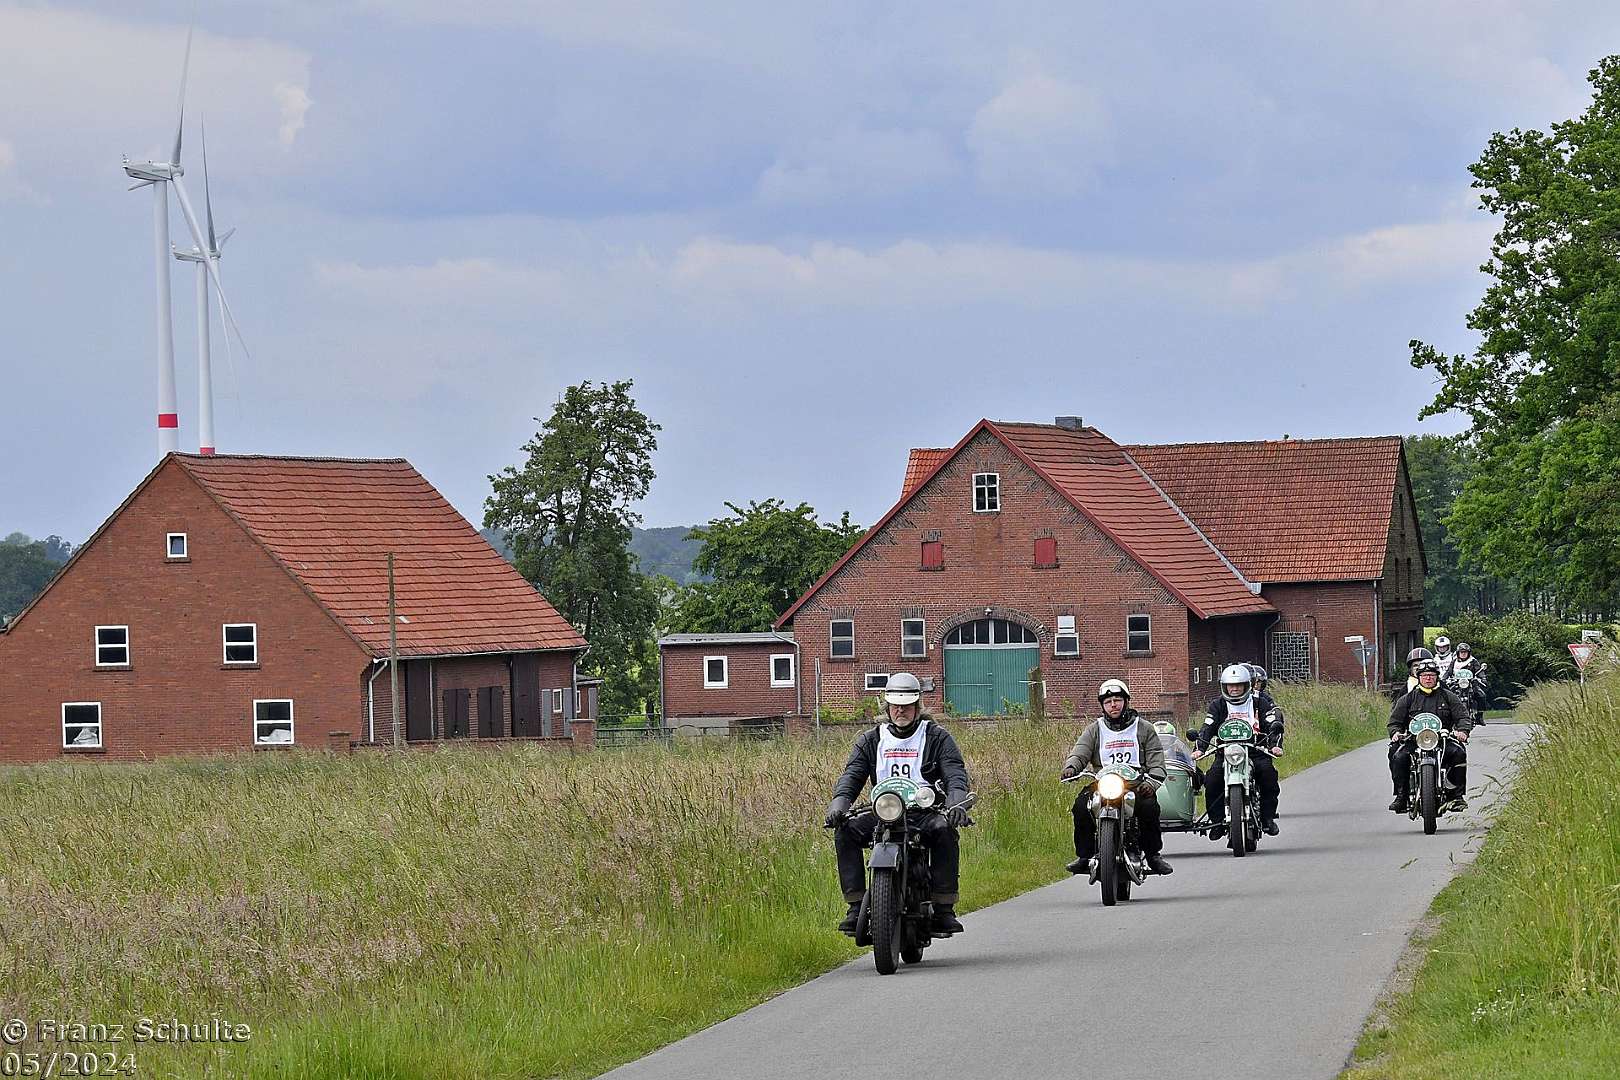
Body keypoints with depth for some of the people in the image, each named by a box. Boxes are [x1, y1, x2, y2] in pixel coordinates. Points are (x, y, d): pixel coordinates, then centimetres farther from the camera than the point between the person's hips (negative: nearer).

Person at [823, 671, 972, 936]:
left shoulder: (937, 737, 8)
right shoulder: (870, 740, 15)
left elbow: (956, 775, -5)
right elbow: (851, 775, 3)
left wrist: (955, 803, -28)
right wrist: (839, 802, -20)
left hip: (926, 812, -3)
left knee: (945, 830, -36)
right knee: (846, 831, -25)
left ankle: (944, 909, -30)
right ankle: (856, 906, -23)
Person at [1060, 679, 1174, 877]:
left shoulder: (1144, 729, 12)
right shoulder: (1094, 730, 16)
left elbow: (1156, 761, 4)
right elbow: (1079, 752, 1)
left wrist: (1151, 781, -17)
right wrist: (1071, 768, -23)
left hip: (1136, 784, -1)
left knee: (1149, 805, -32)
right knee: (1081, 805, -27)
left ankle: (1153, 854, -13)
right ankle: (1084, 855, -14)